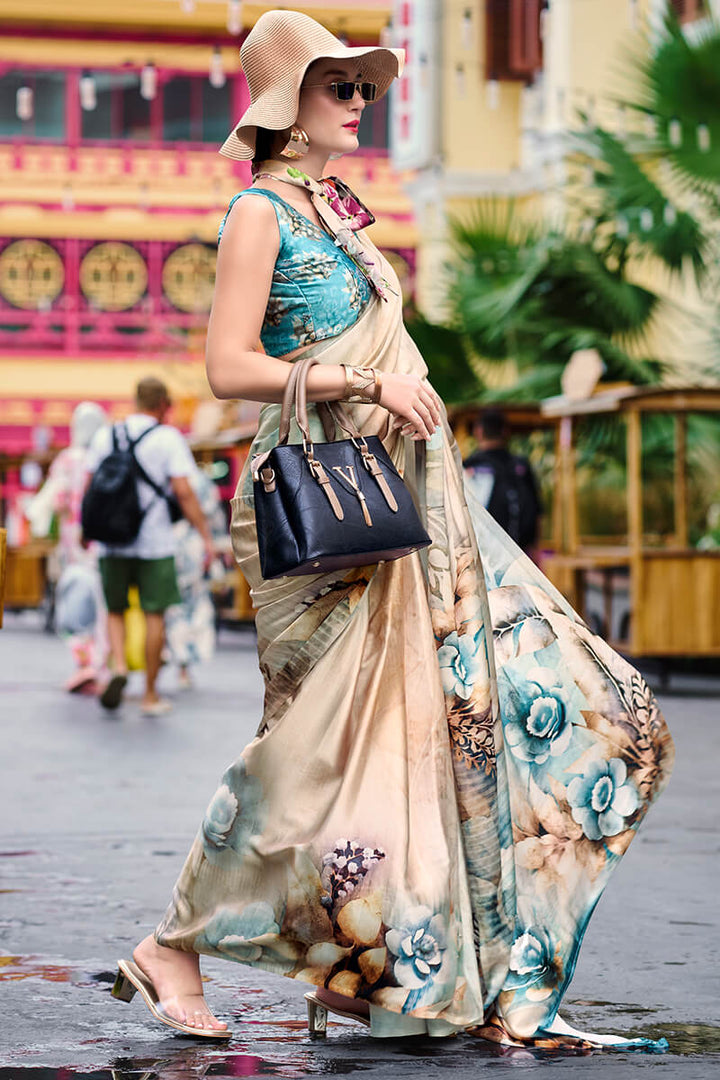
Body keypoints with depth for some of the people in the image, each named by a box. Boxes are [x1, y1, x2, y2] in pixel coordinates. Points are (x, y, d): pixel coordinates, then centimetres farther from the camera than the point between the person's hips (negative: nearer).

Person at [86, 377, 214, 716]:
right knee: (154, 615, 6)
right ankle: (150, 695, 9)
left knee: (115, 611, 16)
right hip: (155, 542, -3)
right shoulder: (168, 438, -5)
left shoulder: (106, 436, 6)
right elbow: (183, 492, -12)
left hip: (113, 543, 3)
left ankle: (119, 667, -10)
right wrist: (206, 536, -9)